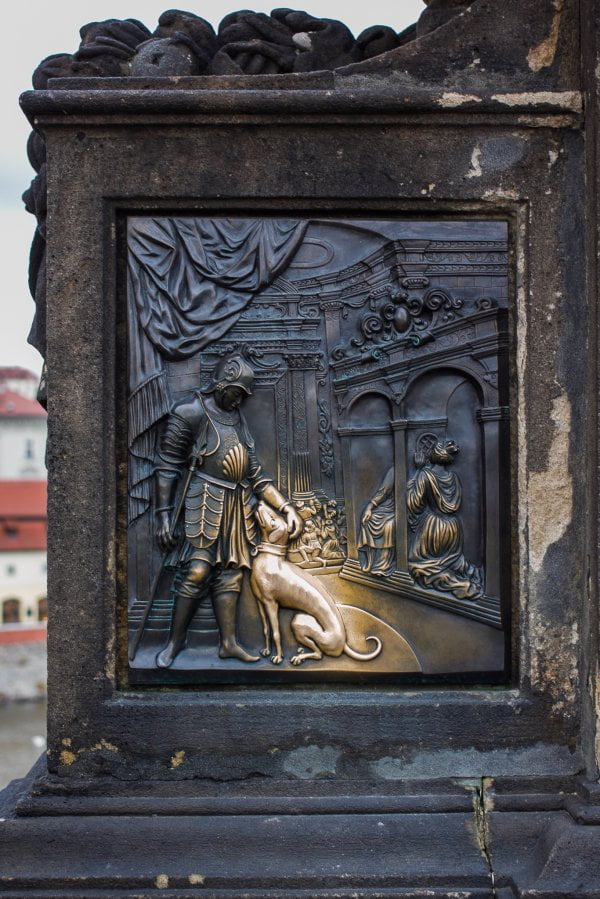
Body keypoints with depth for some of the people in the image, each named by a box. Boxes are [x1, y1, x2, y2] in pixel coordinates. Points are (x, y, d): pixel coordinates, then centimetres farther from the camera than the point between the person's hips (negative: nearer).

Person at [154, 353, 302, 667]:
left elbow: (256, 475, 14)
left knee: (230, 572, 7)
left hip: (238, 506, 6)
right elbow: (167, 467, -8)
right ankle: (174, 641, 4)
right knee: (196, 571, -8)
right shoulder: (189, 413, -6)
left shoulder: (238, 418, 14)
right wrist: (163, 515, -14)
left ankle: (228, 642, 14)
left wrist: (286, 507, 7)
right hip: (205, 503, -6)